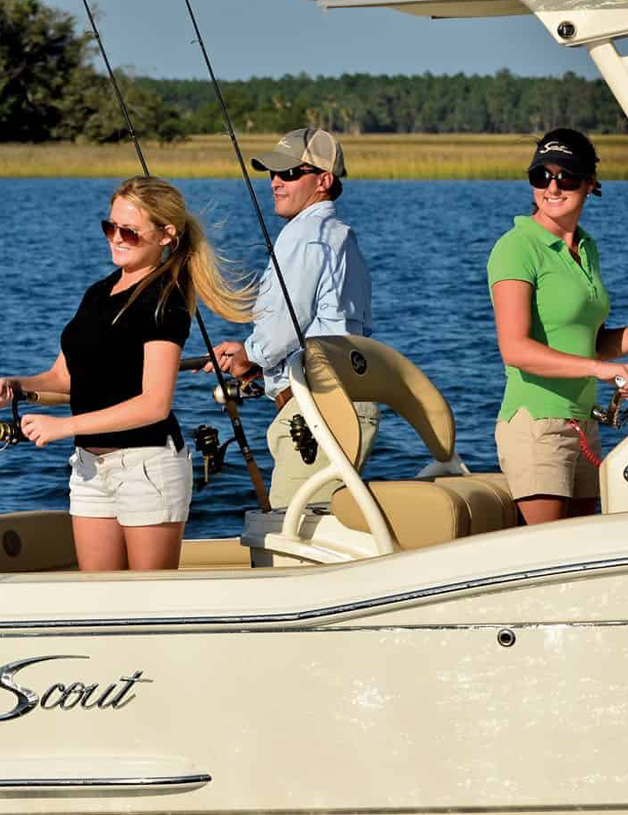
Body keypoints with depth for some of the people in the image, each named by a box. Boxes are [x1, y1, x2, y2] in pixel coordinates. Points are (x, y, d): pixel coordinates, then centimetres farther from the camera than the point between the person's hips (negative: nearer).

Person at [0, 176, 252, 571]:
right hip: (90, 464, 8)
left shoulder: (165, 301, -12)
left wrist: (64, 425, -20)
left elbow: (155, 404, -19)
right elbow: (65, 375, 20)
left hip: (147, 463, -8)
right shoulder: (98, 294, 14)